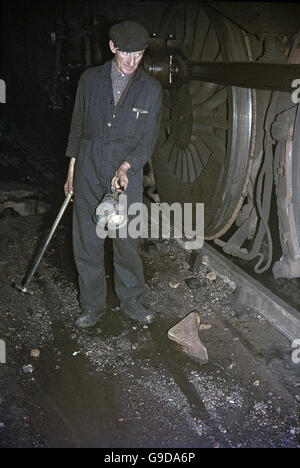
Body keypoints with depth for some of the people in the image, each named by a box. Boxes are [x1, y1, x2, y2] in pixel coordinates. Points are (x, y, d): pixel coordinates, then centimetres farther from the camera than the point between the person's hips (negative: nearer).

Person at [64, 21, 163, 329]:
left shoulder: (151, 89, 2)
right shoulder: (90, 79, 6)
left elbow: (148, 140, 2)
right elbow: (77, 126, 11)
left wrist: (125, 167, -15)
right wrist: (72, 171, 10)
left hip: (127, 173, -1)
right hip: (88, 170, 1)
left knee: (127, 242, 1)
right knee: (86, 242, 4)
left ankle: (131, 302, 21)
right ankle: (93, 305, 20)